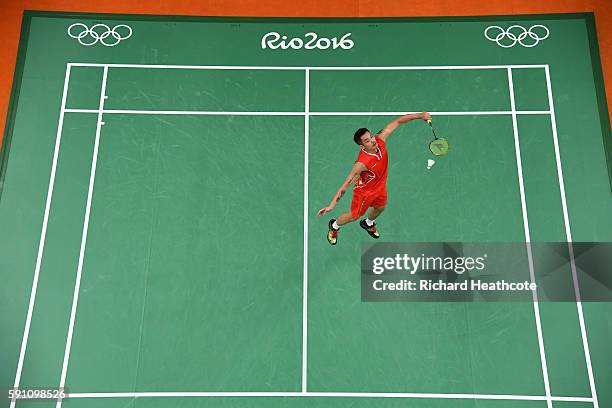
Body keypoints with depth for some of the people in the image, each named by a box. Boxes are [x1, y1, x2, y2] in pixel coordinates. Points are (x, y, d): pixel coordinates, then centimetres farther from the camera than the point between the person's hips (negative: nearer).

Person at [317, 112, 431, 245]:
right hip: (365, 191, -6)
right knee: (353, 216, 13)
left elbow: (397, 121, -16)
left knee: (380, 208, 28)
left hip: (380, 186, 6)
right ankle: (334, 226, 46)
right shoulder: (362, 163, -42)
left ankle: (368, 223, 64)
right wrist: (331, 205, -39)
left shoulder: (380, 140, -26)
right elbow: (346, 185, -37)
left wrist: (419, 115, -20)